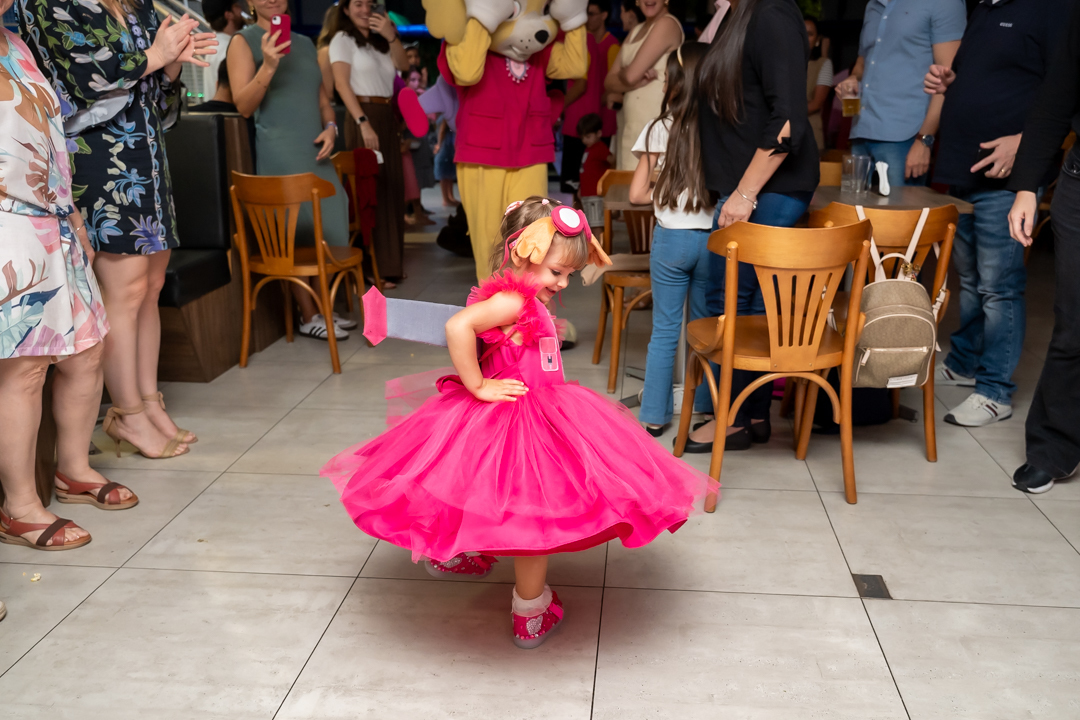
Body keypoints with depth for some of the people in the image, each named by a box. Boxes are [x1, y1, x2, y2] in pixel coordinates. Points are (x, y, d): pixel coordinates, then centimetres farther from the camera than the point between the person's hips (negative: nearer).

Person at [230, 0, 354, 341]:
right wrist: (268, 66, -25)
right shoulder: (244, 41, -1)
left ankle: (320, 308, 18)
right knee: (296, 236, -4)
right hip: (278, 155, -6)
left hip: (316, 152, 7)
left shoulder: (305, 43, 18)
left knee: (325, 233, 8)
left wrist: (330, 128, 2)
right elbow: (244, 106, -11)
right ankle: (309, 316, 5)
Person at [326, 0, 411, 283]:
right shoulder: (342, 39, 1)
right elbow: (342, 83, -10)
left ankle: (390, 262, 14)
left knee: (391, 190, 6)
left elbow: (403, 65, 5)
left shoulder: (379, 41, 19)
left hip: (388, 118, 6)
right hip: (365, 116, -6)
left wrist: (391, 36, -10)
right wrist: (363, 122, -20)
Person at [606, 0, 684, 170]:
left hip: (655, 125, -8)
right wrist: (639, 81, -10)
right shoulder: (636, 31, 18)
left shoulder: (667, 24, -8)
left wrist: (621, 72, 8)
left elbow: (631, 75, -15)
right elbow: (609, 82, 10)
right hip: (630, 125, 8)